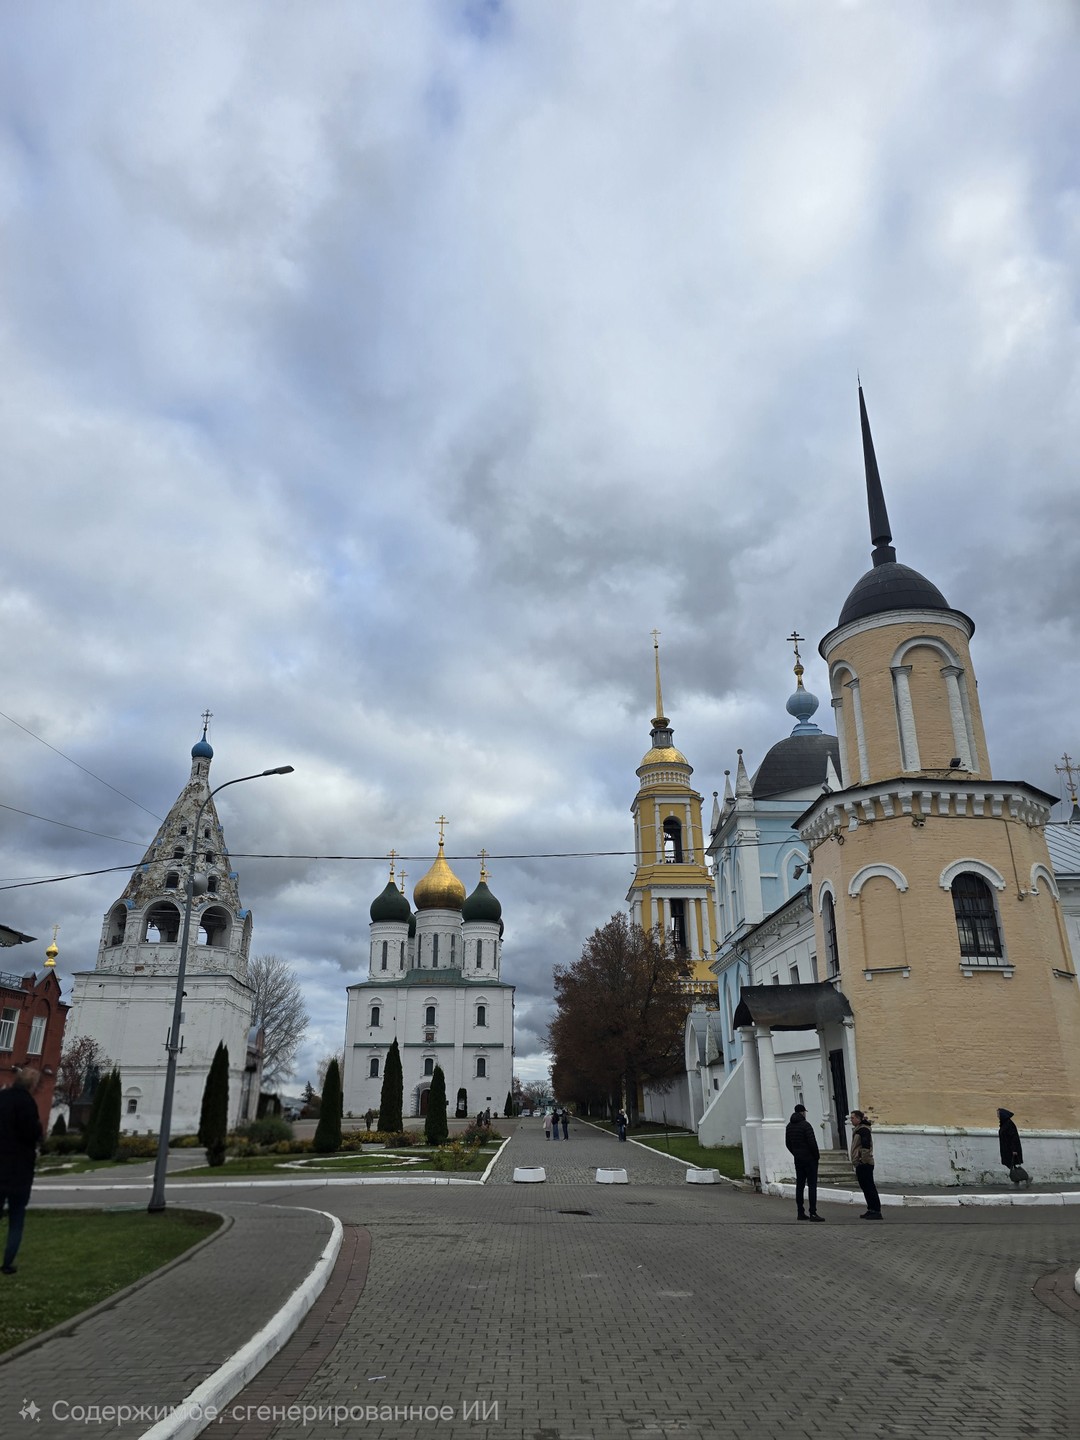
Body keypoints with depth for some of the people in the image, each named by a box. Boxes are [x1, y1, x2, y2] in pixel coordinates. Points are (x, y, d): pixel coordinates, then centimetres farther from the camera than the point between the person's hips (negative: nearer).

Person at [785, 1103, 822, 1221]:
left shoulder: (789, 1126, 10)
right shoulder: (805, 1125, -14)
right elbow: (812, 1142, -18)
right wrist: (817, 1155, -5)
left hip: (798, 1160, 7)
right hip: (810, 1158, -7)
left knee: (800, 1185, 9)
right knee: (812, 1185, -6)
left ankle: (801, 1213, 10)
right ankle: (813, 1213, -10)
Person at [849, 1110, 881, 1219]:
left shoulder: (863, 1130, -14)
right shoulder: (857, 1130, 17)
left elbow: (866, 1147, -23)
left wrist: (863, 1160, -20)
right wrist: (857, 1162, 22)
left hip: (864, 1164, -10)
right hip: (860, 1164, 10)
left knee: (869, 1188, -8)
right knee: (865, 1188, 14)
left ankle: (876, 1211, -5)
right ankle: (871, 1210, 20)